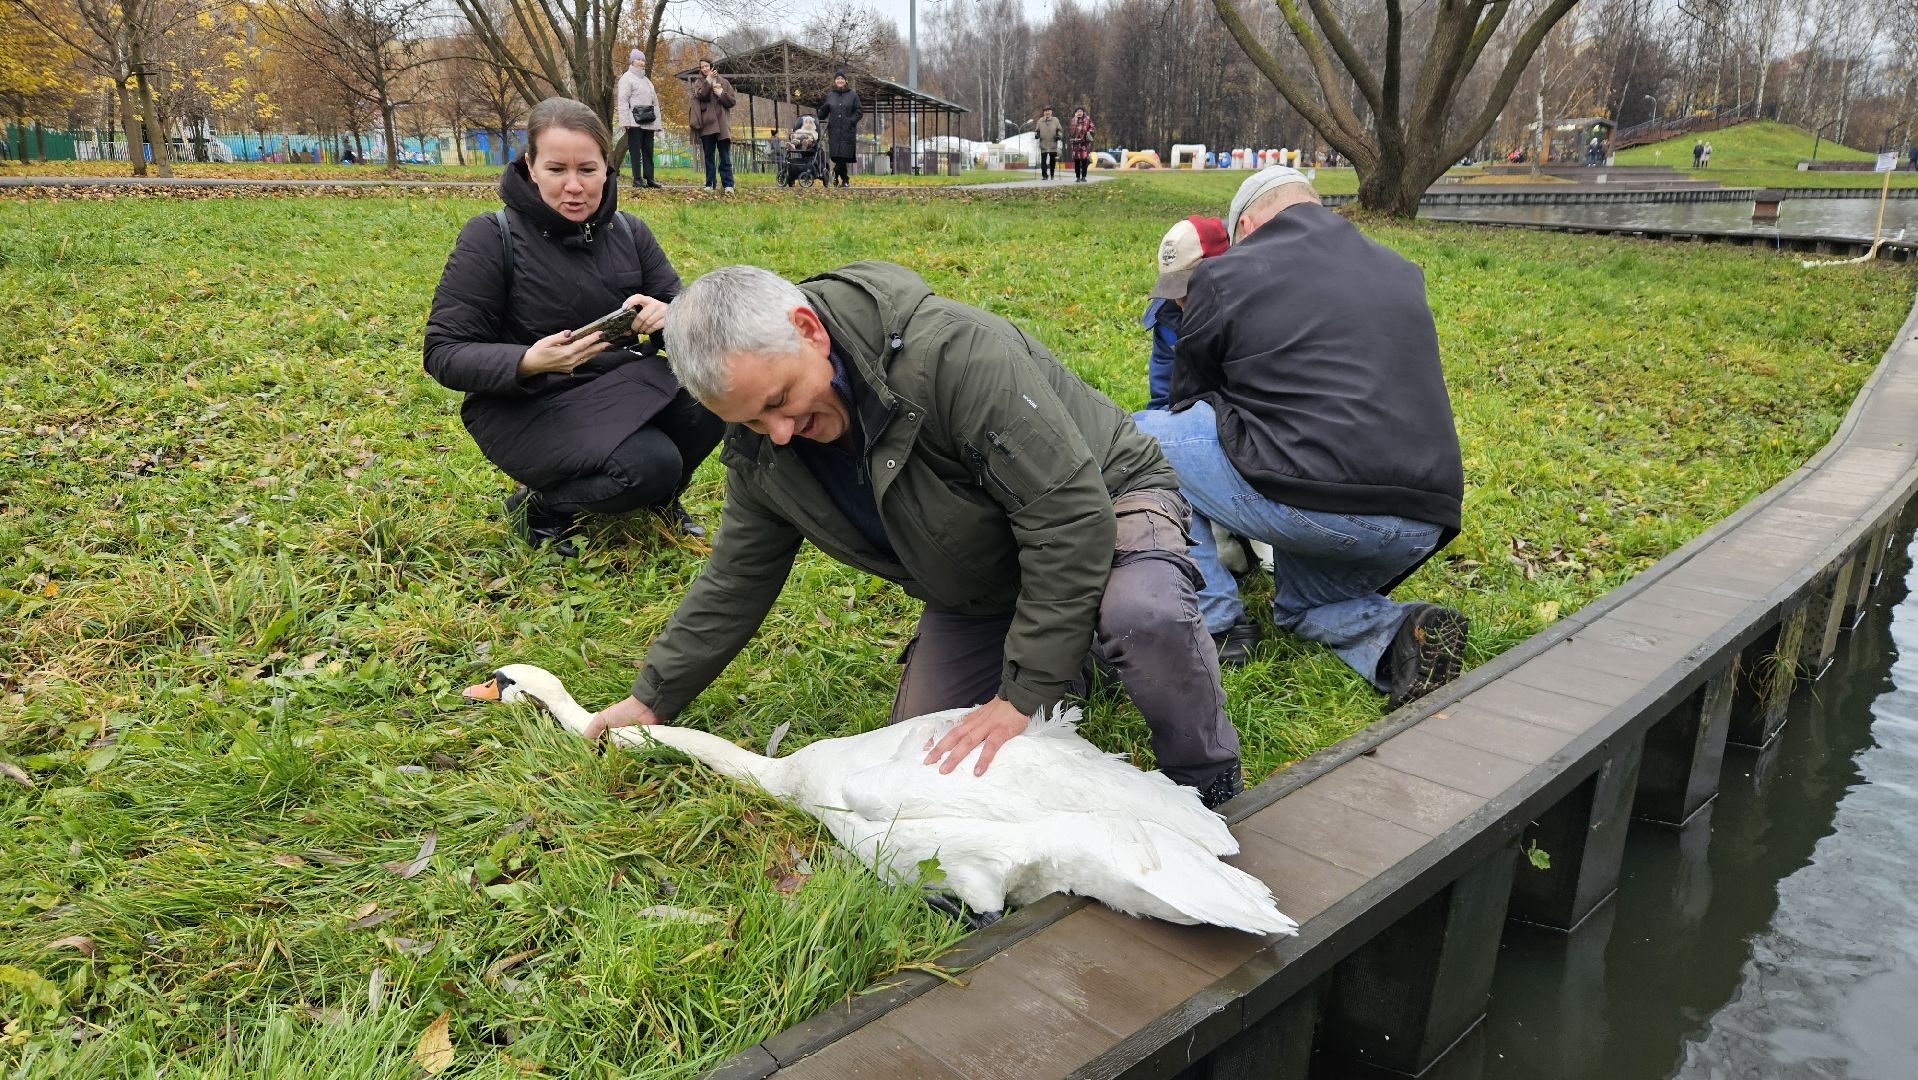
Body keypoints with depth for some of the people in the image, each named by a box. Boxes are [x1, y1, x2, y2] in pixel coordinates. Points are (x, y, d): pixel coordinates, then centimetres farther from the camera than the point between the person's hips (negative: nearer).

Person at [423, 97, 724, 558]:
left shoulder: (628, 231, 4)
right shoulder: (492, 236, -10)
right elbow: (444, 354, -11)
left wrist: (668, 316, -22)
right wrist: (528, 362, -31)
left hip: (622, 391, 5)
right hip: (527, 408, -5)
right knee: (650, 464, -30)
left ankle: (657, 494, 6)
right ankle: (541, 506, 0)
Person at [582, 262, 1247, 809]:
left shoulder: (951, 351, -37)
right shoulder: (762, 452, -13)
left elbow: (1070, 514, -36)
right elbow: (736, 581, 4)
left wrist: (1023, 695, -33)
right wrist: (655, 698, 7)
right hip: (979, 586, 7)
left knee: (1141, 614, -40)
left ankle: (1210, 784, -10)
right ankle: (1069, 655, 22)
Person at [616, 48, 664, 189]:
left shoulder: (646, 80, 24)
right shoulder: (627, 78, 1)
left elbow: (654, 102, 23)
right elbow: (622, 100, -8)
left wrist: (658, 122, 15)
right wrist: (625, 120, -19)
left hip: (648, 122, 7)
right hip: (635, 122, -7)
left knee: (648, 151, 5)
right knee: (636, 150, -6)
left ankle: (649, 178, 7)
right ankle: (637, 179, -5)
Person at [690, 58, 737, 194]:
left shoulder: (724, 82, 13)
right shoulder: (699, 82, 11)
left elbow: (733, 101, 9)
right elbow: (701, 95, -10)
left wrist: (721, 94, -5)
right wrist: (708, 80, -15)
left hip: (722, 125, 0)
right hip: (707, 124, 0)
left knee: (725, 157, -5)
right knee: (709, 156, 3)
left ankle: (728, 185, -11)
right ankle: (709, 184, 5)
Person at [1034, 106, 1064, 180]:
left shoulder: (1055, 120, 6)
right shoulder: (1040, 121, 8)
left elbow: (1060, 130, 10)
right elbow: (1037, 130, 16)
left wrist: (1059, 135, -8)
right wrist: (1036, 134, -4)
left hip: (1053, 145, 0)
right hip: (1043, 145, 0)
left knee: (1053, 161, 6)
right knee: (1043, 161, -6)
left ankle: (1052, 175, 20)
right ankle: (1044, 175, -1)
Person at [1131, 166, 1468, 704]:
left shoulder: (1224, 275, 6)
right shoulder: (1401, 271, 22)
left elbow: (1188, 399, 17)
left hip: (1312, 503, -7)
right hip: (1423, 525, 7)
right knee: (1302, 604, 35)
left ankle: (1214, 624, 9)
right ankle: (1400, 634, 3)